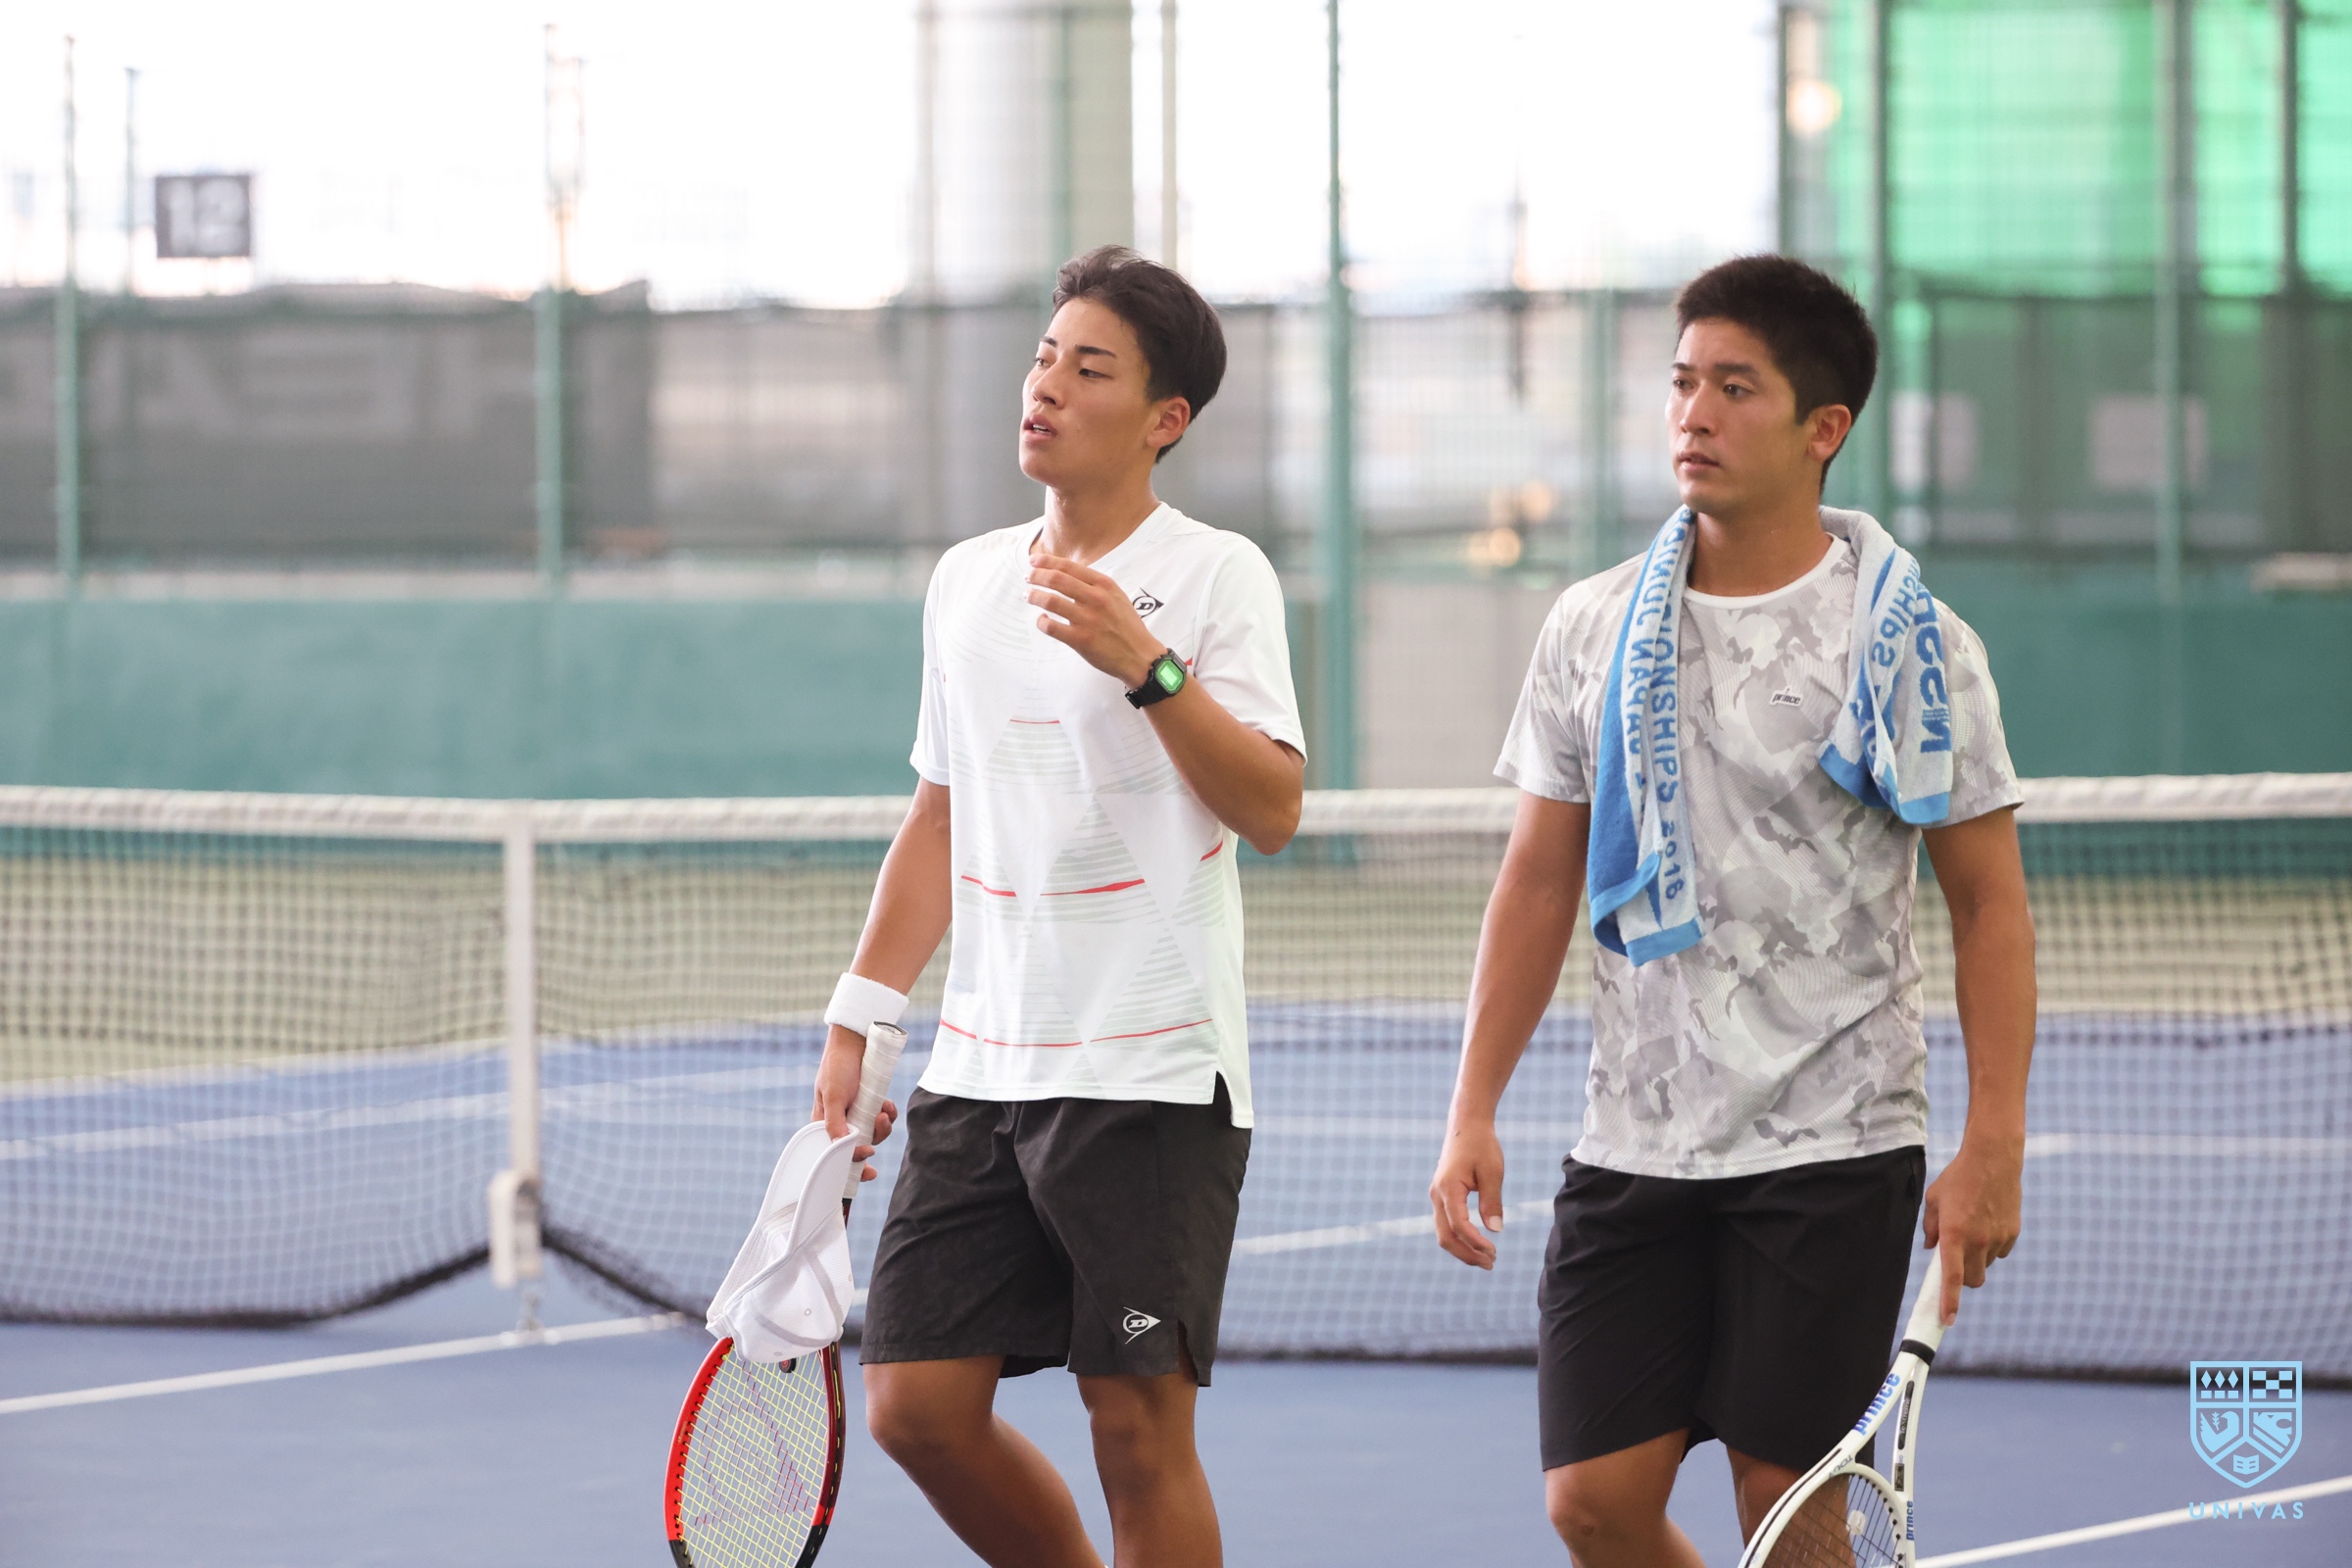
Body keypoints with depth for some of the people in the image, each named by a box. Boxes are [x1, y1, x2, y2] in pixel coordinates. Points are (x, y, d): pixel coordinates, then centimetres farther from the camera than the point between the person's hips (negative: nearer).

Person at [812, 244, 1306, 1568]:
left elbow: (1272, 812, -13)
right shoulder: (967, 580, 14)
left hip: (1151, 1073, -6)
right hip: (980, 1064, 6)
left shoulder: (1216, 576, -3)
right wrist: (858, 1022, 16)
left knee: (1138, 1424, -6)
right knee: (918, 1403, 1)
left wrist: (1148, 667, -24)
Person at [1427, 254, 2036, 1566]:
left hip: (1831, 1148, -4)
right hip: (1635, 1147, 4)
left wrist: (1995, 1148, -11)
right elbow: (1540, 880, 12)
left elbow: (1990, 899, -3)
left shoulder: (1907, 638, -5)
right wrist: (1475, 1112, 5)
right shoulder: (1594, 629, 6)